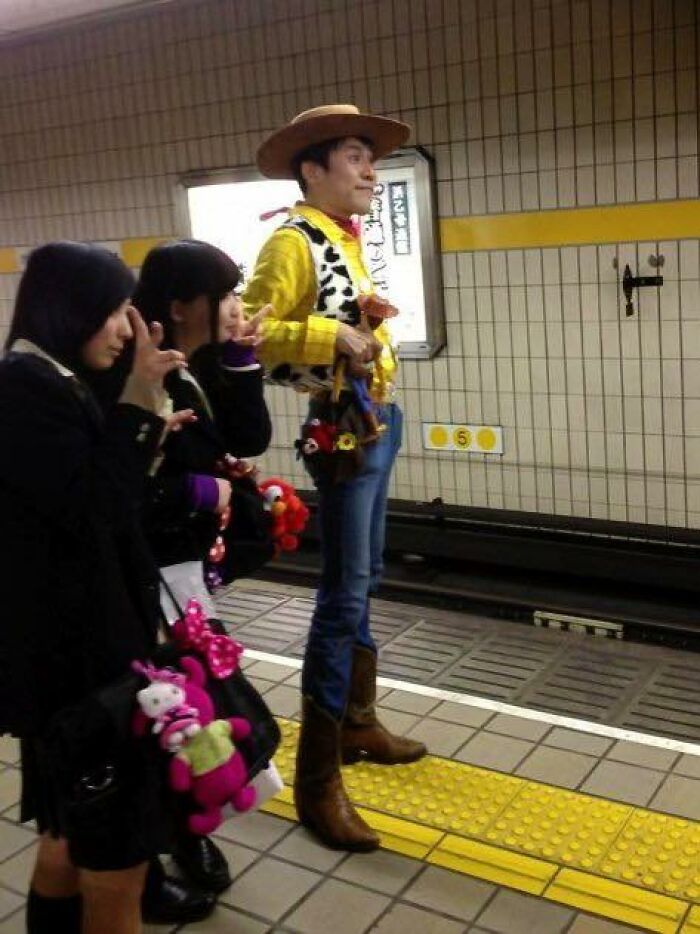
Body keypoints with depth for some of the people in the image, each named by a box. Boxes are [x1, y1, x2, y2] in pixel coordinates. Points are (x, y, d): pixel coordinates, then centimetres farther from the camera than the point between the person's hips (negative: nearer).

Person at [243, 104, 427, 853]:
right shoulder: (294, 241, -12)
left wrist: (371, 332, 5)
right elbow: (252, 331, -21)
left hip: (379, 416, 9)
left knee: (365, 581, 17)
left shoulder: (347, 240, 14)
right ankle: (317, 779, 1)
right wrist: (333, 336, -25)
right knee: (344, 591, -8)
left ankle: (358, 720, 33)